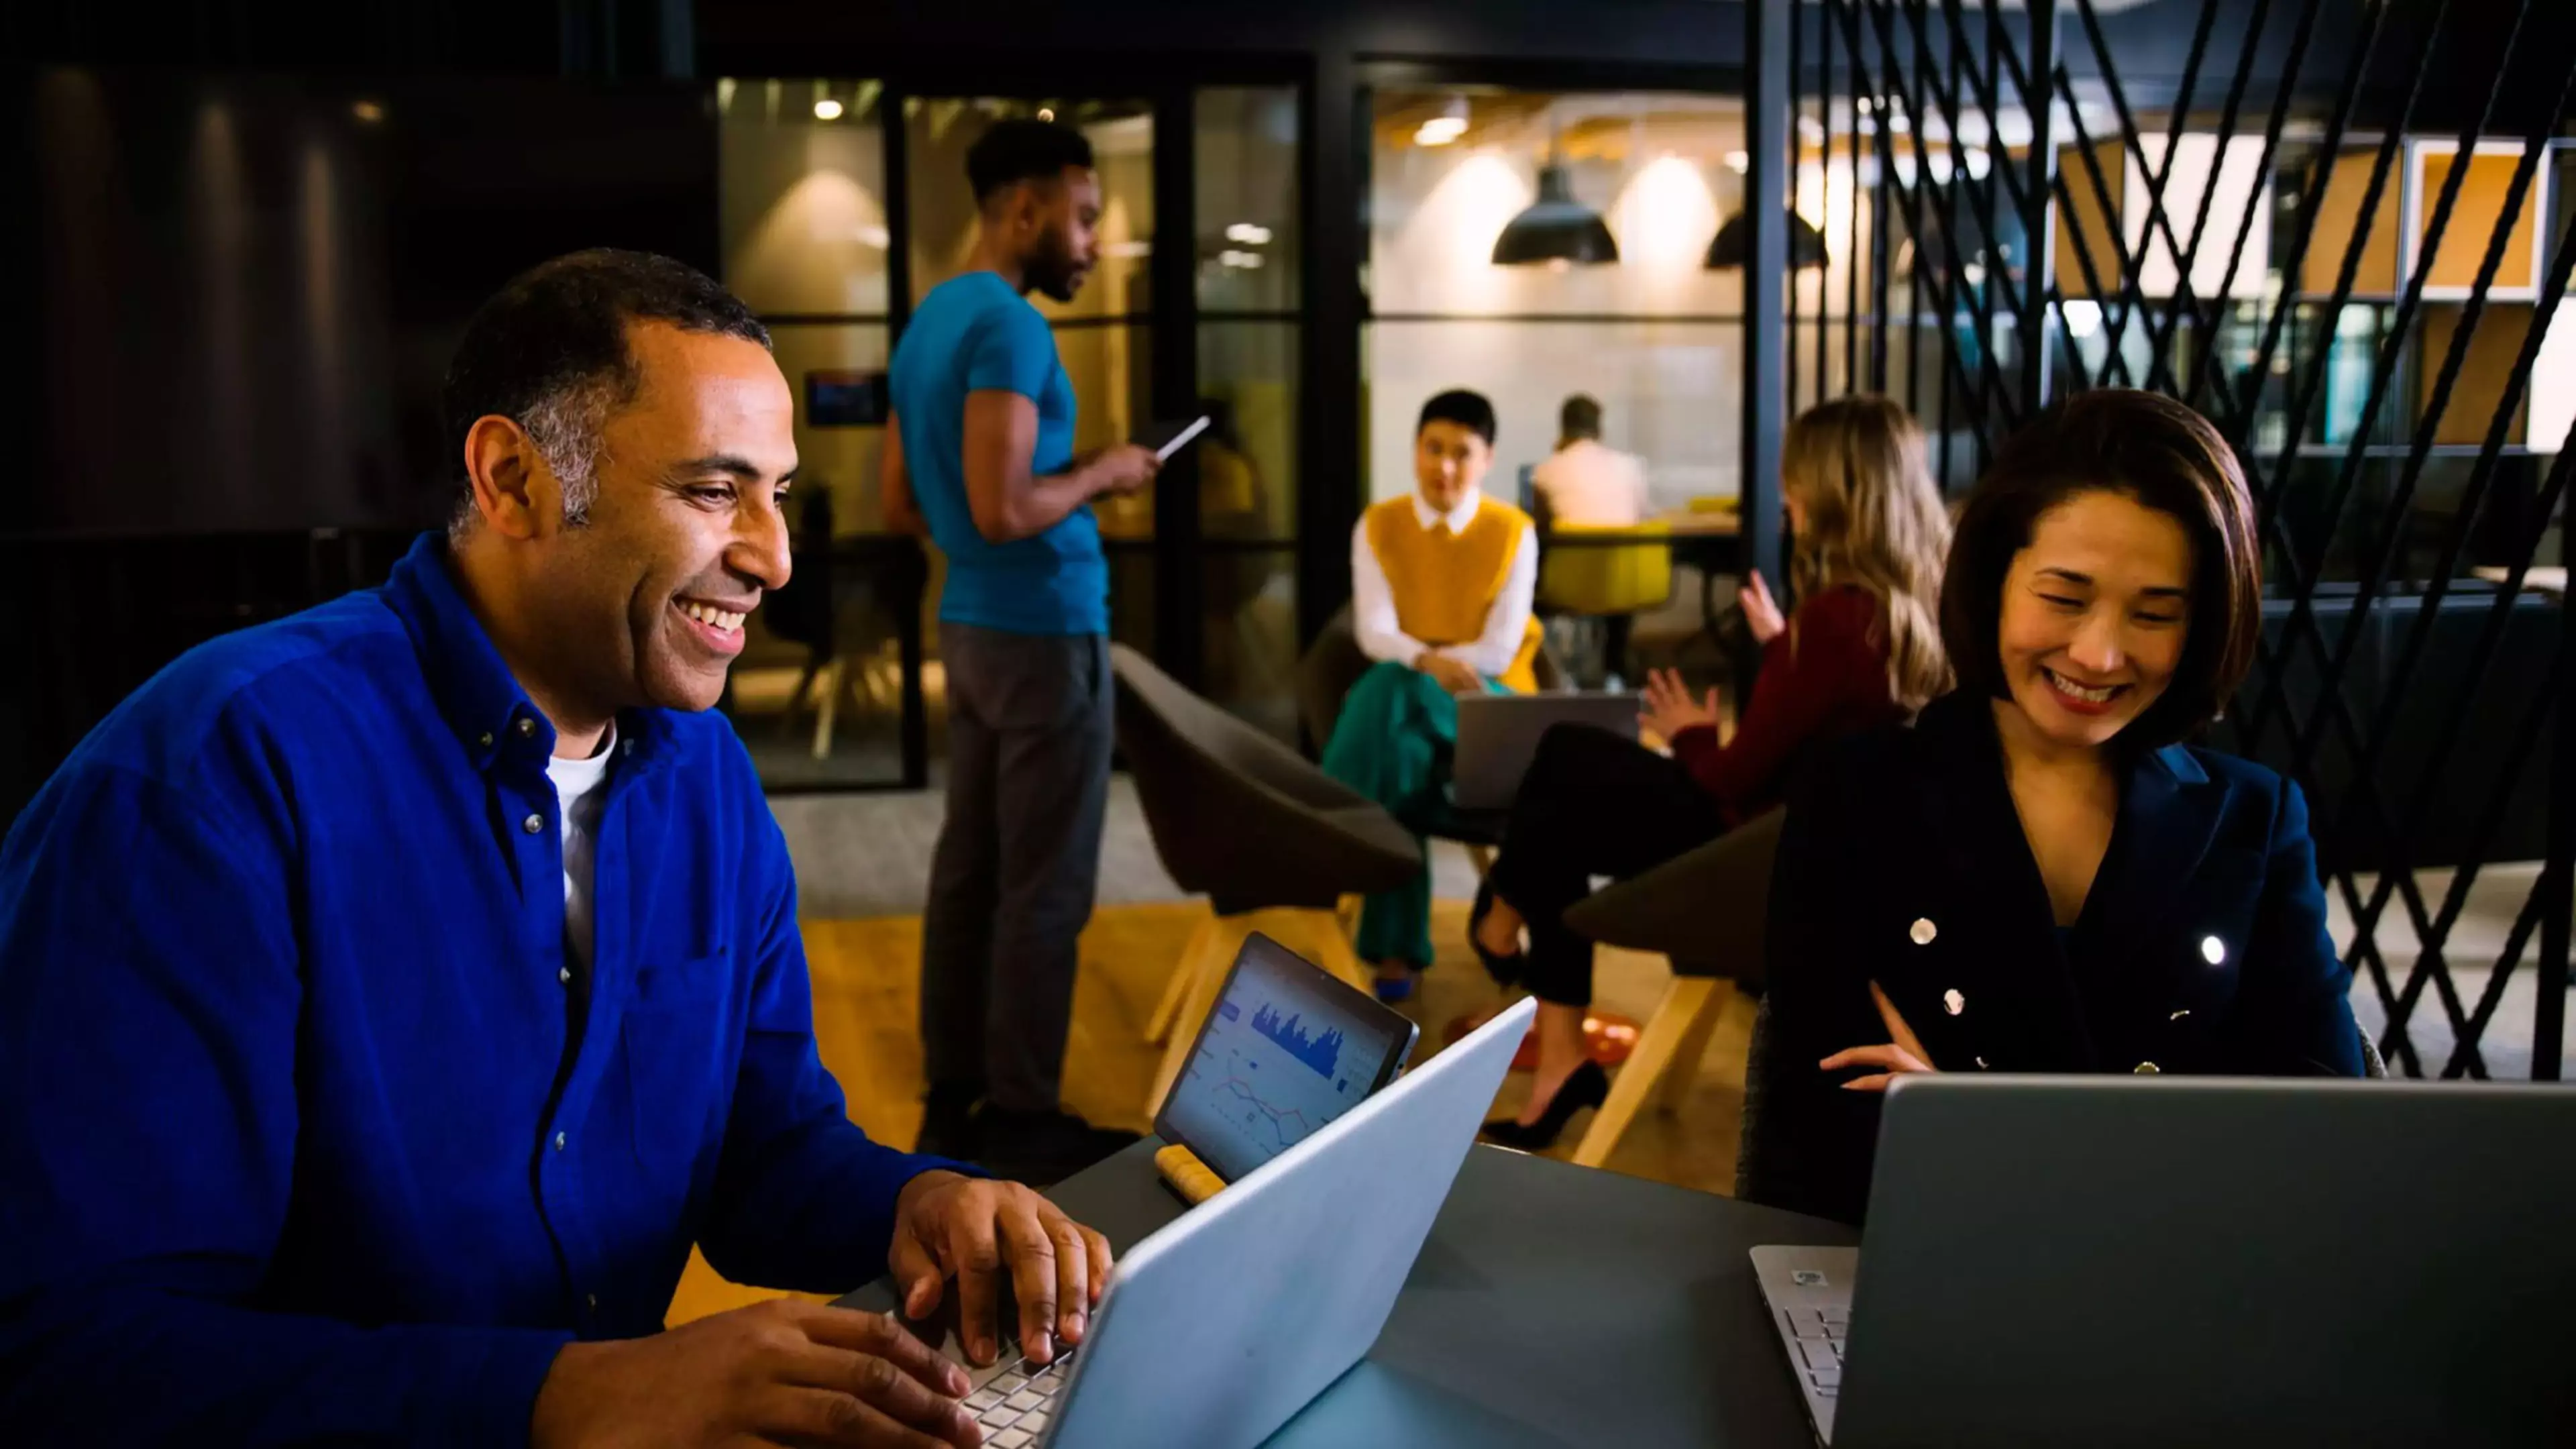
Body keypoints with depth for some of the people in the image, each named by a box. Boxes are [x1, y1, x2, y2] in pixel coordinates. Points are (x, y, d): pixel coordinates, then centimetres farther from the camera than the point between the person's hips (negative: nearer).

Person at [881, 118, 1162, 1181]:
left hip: (970, 624, 9)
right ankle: (1021, 1118, 7)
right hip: (1043, 630, -9)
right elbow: (1001, 511, -26)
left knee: (969, 867, 12)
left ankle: (953, 1098, 19)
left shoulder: (928, 323, 13)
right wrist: (1097, 476, -9)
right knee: (1045, 885, -1)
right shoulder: (1008, 327, -17)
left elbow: (902, 506, 16)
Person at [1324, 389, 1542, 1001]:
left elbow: (1500, 650, -9)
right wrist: (1428, 661, -28)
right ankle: (1396, 945, -32)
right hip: (1402, 691, 2)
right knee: (1393, 712, -36)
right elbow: (1375, 634, -8)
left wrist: (1438, 665, -20)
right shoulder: (1378, 526, 4)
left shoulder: (1514, 531, -1)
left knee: (1396, 705, -35)